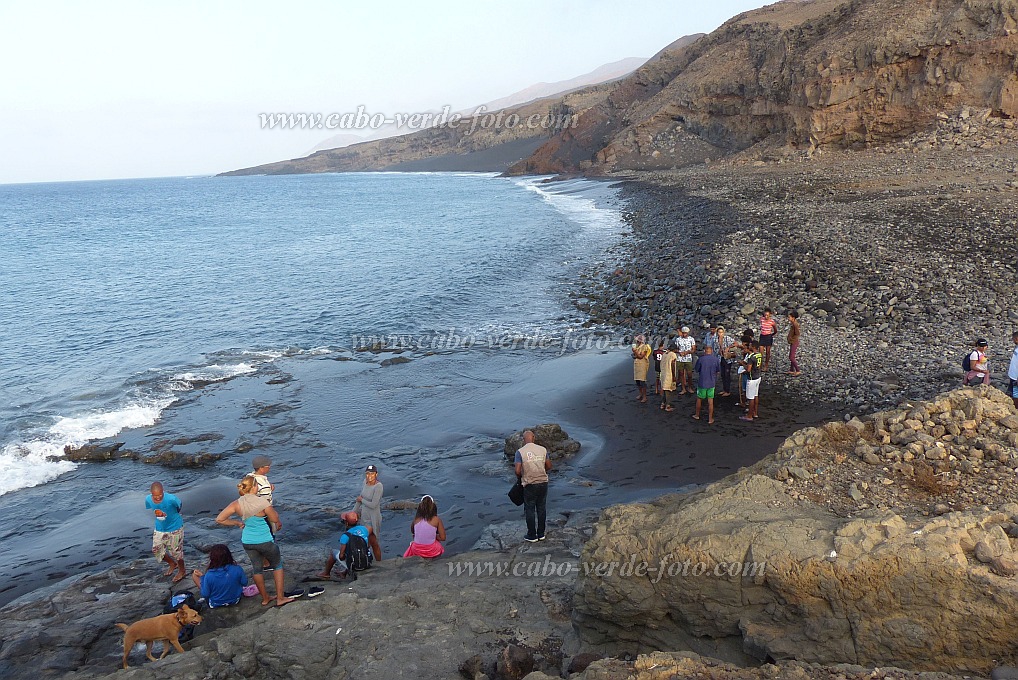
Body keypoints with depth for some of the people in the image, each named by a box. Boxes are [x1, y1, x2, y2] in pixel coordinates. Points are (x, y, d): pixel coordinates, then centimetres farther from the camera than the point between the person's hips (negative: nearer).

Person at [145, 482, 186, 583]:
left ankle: (182, 571, 32)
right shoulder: (148, 499, -20)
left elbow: (179, 506, -10)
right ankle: (172, 564, 40)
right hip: (160, 528, 5)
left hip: (175, 528, -5)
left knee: (175, 550, 6)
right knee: (156, 550, 11)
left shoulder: (171, 499, -33)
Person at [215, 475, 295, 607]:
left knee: (256, 567, 22)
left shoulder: (237, 504, -10)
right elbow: (275, 519, -13)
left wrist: (237, 523, 5)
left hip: (247, 542, 4)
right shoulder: (262, 502, -23)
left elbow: (219, 519, -6)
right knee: (277, 565, 17)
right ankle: (280, 598, 17)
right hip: (265, 541, -4)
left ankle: (265, 598, 33)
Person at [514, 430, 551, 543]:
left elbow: (518, 471, -14)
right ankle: (541, 534, 22)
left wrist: (520, 477, 7)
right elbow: (549, 466, 6)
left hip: (530, 484, -3)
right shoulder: (543, 449, 0)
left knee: (530, 510, 8)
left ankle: (532, 535, 14)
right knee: (541, 508, 14)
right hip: (543, 482, 3)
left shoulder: (520, 452, -10)